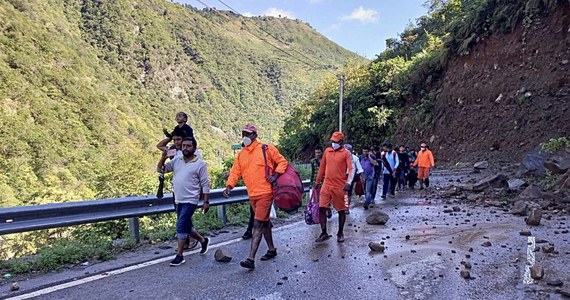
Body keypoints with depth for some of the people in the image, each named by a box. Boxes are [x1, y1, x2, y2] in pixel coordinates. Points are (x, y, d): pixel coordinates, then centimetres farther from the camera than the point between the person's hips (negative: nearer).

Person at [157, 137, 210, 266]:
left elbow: (205, 184, -7)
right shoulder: (176, 160, 7)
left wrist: (206, 202, -10)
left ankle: (179, 256, 1)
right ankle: (203, 240, 39)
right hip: (179, 200, 7)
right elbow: (160, 169, 8)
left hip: (190, 201, -7)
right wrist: (163, 158, -10)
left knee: (181, 226, -10)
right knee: (186, 226, 17)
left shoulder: (200, 164, -8)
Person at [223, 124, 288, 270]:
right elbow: (235, 172, 6)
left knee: (258, 225, -10)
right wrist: (229, 186, -10)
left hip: (265, 193, -6)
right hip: (252, 195, 6)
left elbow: (282, 162, 0)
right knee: (264, 222, 19)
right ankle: (271, 249, 35)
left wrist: (275, 176, -15)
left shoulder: (267, 149, -6)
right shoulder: (240, 155, 10)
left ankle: (251, 259, -11)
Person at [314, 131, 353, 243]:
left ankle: (340, 233, 23)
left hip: (340, 186, -4)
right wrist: (318, 180, 19)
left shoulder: (346, 153, -4)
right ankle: (324, 233, 11)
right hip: (327, 185, 4)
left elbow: (351, 169, -13)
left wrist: (348, 182, -28)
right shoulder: (327, 151, 9)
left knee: (341, 210, 7)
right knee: (321, 208, -1)